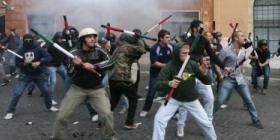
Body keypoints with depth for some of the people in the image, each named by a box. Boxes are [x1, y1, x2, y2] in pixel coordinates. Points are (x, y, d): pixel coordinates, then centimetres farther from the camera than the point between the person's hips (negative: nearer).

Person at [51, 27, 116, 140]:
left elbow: (109, 63, -21)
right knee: (62, 116, -2)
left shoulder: (99, 51, -5)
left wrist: (93, 66, -32)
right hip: (77, 88, 0)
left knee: (107, 114, -14)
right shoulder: (74, 53, -5)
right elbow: (70, 74, -8)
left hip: (96, 89, 0)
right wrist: (76, 65, -27)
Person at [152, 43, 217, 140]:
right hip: (173, 99, -2)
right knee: (159, 119, -17)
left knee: (206, 123, 8)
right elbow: (157, 85, -26)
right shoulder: (170, 66, -20)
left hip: (191, 100, 2)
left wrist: (204, 73, -30)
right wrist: (168, 83, -46)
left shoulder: (193, 64, -13)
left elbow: (207, 82, -8)